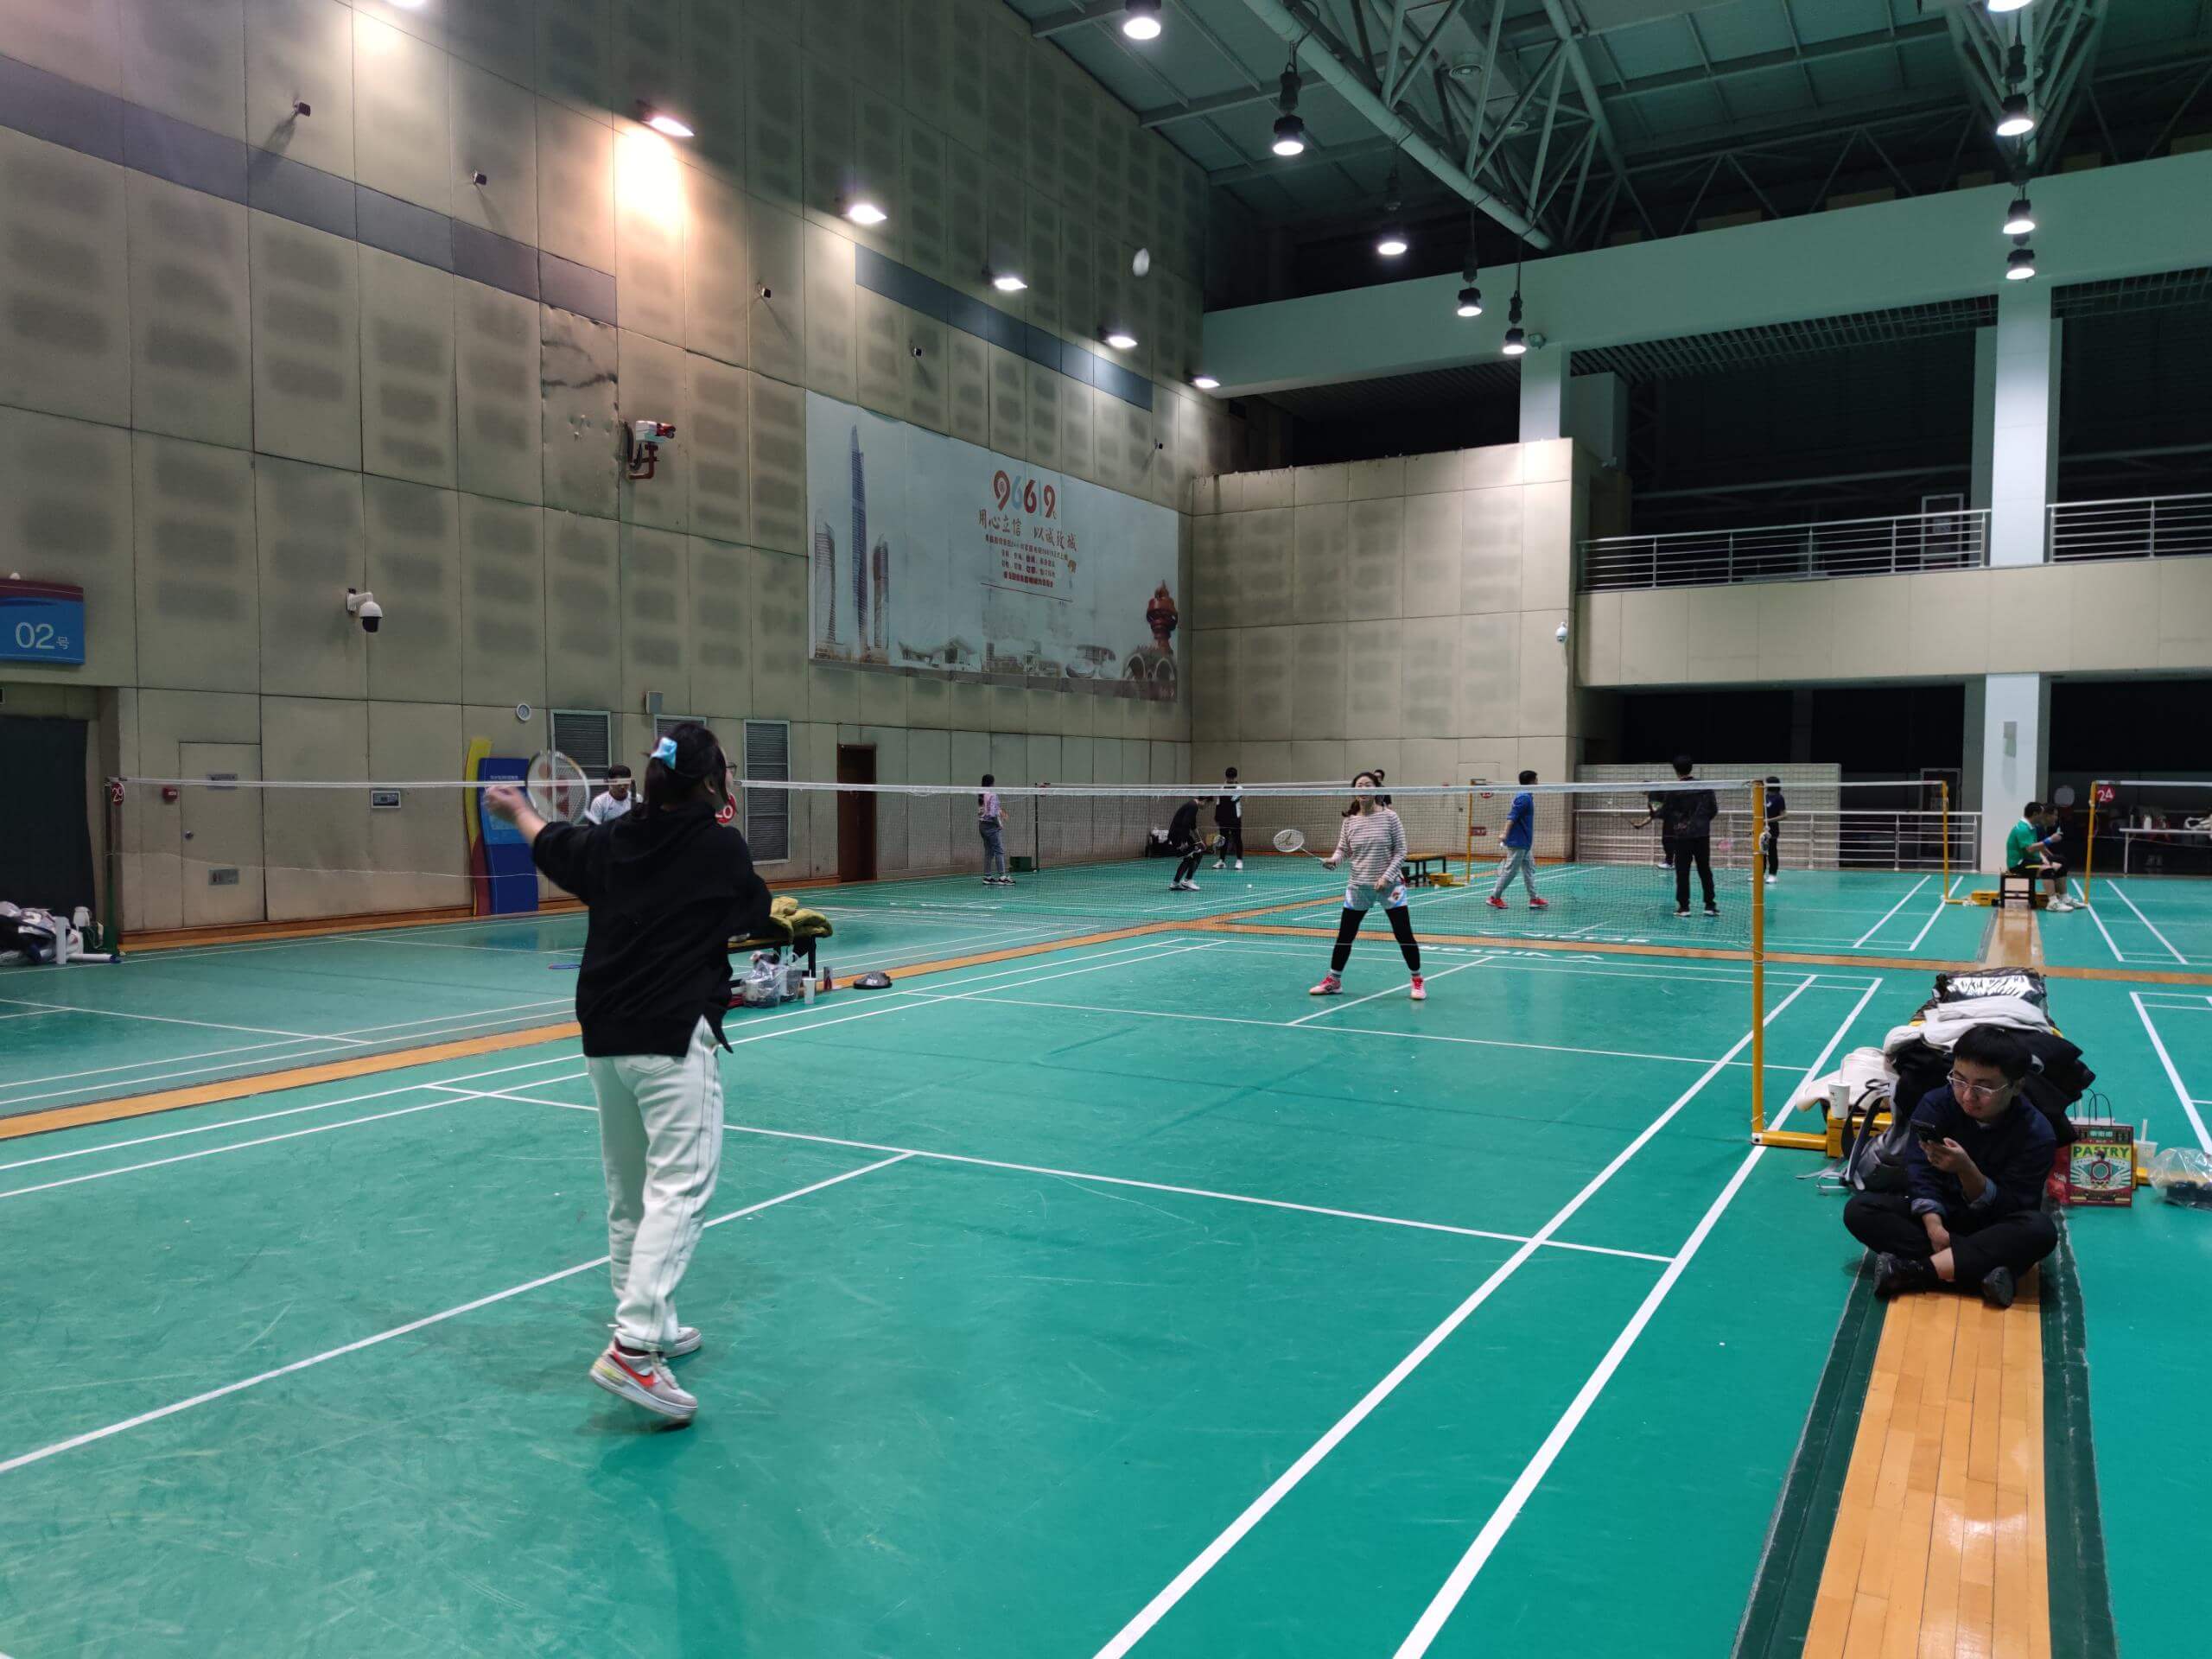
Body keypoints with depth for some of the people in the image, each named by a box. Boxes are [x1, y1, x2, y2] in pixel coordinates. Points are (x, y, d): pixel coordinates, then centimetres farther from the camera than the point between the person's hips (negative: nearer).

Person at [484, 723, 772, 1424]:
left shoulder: (613, 839, 8)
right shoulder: (722, 848, -7)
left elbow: (550, 842, 29)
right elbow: (756, 912, 11)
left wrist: (518, 809, 49)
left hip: (605, 1036, 7)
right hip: (676, 1039, -7)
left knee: (628, 1193, 16)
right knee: (678, 1188, -9)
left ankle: (649, 1326, 29)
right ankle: (633, 1348, -17)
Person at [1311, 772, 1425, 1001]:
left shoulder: (1389, 817, -7)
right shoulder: (1350, 820, 1)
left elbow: (1400, 852, -6)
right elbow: (1342, 849, 6)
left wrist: (1387, 877, -17)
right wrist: (1333, 860, -16)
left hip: (1389, 885, -3)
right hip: (1358, 887, 3)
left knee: (1404, 935, -1)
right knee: (1344, 935, 8)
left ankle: (1417, 981, 16)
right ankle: (1333, 980, 24)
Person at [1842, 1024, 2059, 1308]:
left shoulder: (2036, 1132, -15)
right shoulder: (1936, 1104, -10)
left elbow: (2010, 1207, -19)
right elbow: (1920, 1173, -15)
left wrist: (1966, 1169, -36)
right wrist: (1933, 1224, -32)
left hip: (1994, 1227, -2)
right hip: (1939, 1212, 2)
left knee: (2040, 1230, -36)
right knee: (1859, 1209, -23)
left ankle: (1917, 1271, -37)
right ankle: (1982, 1267, -33)